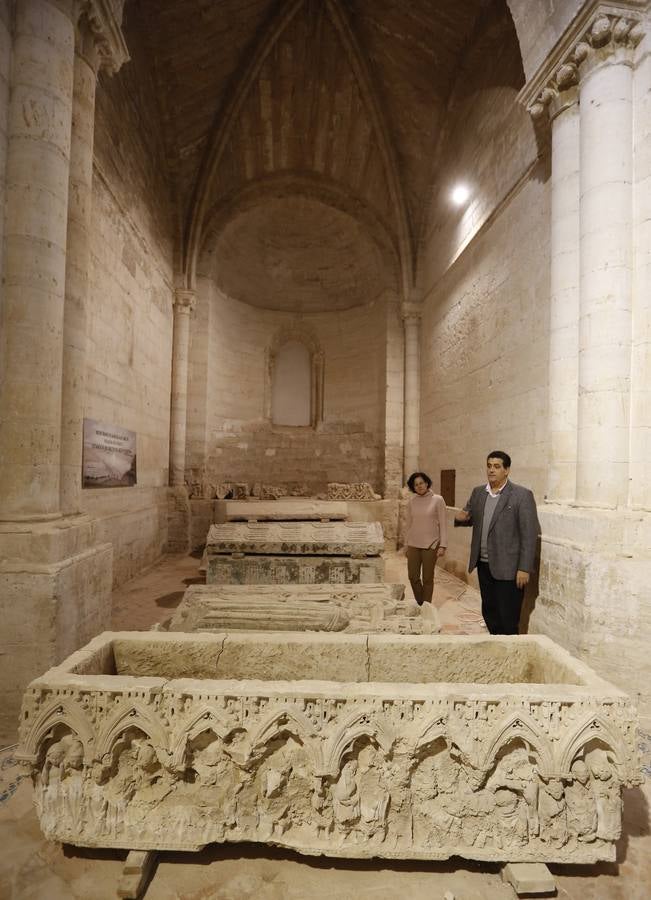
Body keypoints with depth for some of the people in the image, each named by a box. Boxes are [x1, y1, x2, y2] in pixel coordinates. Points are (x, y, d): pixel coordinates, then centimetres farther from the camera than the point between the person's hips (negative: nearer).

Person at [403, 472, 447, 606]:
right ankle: (419, 604, 30)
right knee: (413, 577, 7)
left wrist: (443, 545, -10)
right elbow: (408, 523, 10)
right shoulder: (412, 501, 4)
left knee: (427, 578, 6)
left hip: (430, 545, -3)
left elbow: (443, 524, -6)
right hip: (413, 545, 3)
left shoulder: (437, 500, -6)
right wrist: (406, 544, 11)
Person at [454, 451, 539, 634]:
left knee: (508, 619, 2)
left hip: (508, 569, -6)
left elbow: (529, 535, -11)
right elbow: (469, 516, 20)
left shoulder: (522, 495, -10)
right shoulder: (478, 492, 8)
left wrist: (524, 569, -15)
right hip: (484, 565, 6)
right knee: (489, 613, 16)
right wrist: (461, 517, -5)